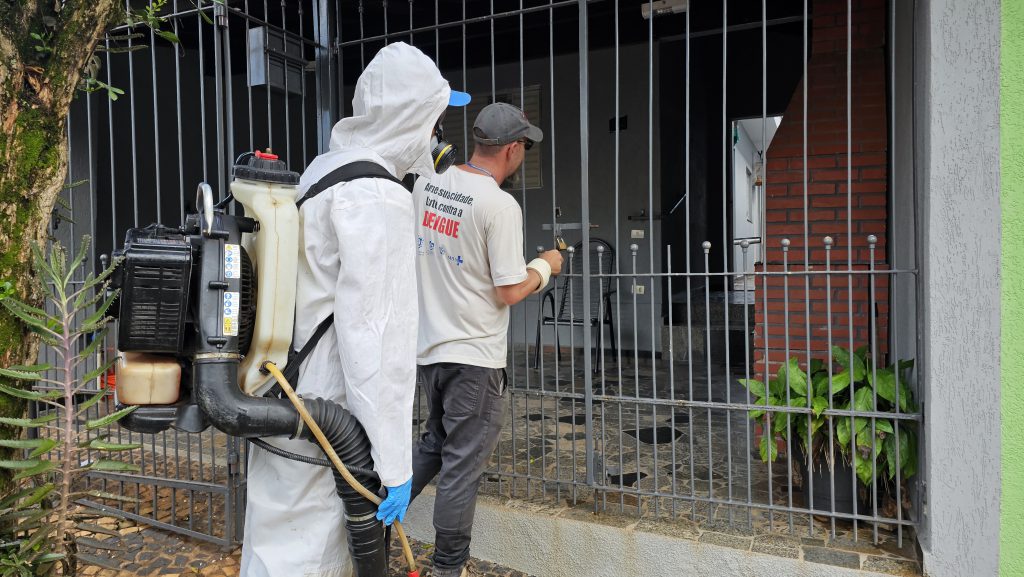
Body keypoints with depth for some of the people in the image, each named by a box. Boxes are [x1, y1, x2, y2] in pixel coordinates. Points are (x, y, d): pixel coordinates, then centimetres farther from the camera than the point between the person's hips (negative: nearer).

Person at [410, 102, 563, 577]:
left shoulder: (425, 187, 3)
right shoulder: (500, 205, -17)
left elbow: (411, 254, 15)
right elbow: (509, 293, -16)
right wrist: (545, 267, 2)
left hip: (427, 347, 7)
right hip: (473, 357, -7)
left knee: (435, 444, 26)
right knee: (462, 465, 7)